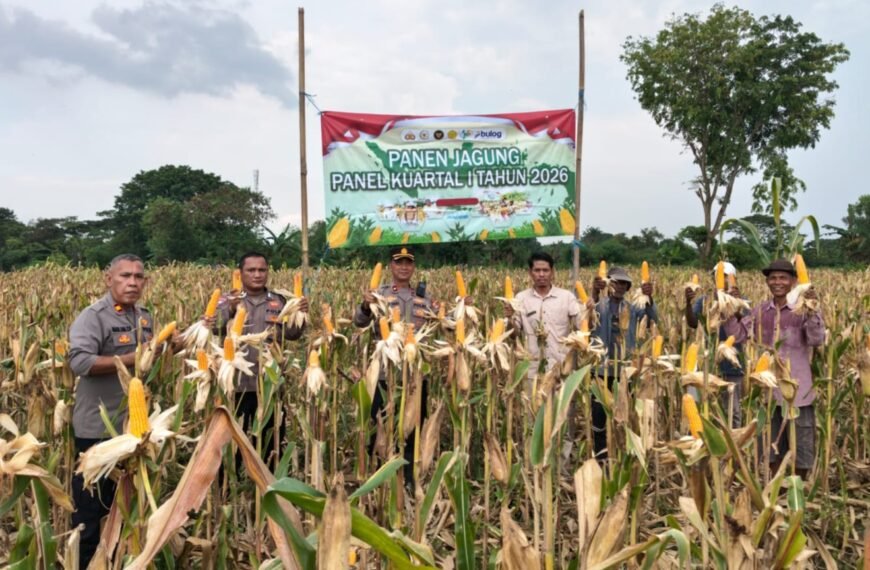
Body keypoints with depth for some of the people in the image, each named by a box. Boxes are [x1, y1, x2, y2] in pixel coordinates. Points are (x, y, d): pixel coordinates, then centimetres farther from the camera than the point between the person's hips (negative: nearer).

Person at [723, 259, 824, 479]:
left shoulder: (803, 309, -8)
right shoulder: (760, 312, 5)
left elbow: (817, 340, -19)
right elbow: (737, 334, 5)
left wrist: (812, 311, -31)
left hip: (797, 388, -4)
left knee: (800, 442, 7)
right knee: (771, 442, 16)